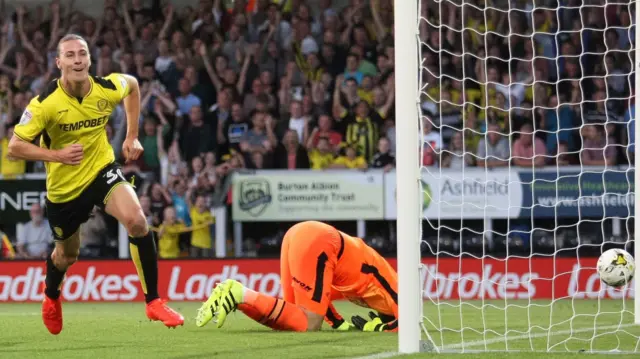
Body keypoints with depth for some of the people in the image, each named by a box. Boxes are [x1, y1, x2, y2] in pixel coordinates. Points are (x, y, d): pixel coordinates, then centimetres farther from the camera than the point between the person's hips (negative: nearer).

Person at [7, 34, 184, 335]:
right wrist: (56, 155, -31)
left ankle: (153, 301, -15)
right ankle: (51, 297, 57)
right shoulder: (45, 103, -25)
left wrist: (132, 137, 5)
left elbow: (132, 85, 10)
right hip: (63, 186, -1)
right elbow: (15, 147, -18)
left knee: (137, 221, -27)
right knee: (67, 255, 19)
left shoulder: (108, 89, -16)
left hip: (102, 170, 1)